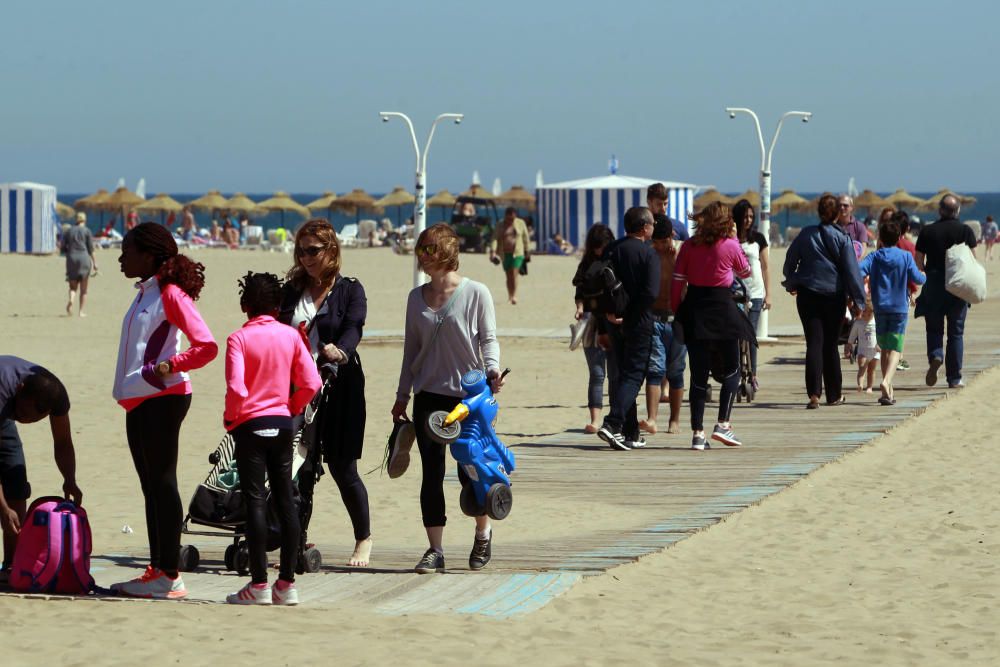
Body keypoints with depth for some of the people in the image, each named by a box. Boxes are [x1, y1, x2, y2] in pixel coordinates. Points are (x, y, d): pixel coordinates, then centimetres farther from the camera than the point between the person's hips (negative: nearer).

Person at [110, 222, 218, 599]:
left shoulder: (170, 294, -12)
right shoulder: (144, 294, 16)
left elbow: (207, 347, -18)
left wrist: (167, 368, -16)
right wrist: (127, 387, 13)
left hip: (162, 398, -9)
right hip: (137, 399, 9)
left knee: (162, 483, -8)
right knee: (151, 485, 11)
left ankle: (170, 578, -6)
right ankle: (157, 570, 15)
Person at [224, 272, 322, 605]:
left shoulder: (239, 339, -10)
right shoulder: (290, 335, 2)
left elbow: (236, 389, -20)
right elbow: (311, 384, -2)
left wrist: (230, 419, -3)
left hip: (250, 424, -4)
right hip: (282, 423, 4)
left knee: (255, 500, -3)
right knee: (285, 499, 8)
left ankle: (259, 584, -5)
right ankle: (287, 583, 9)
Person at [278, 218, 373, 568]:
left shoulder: (350, 290, 1)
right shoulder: (291, 291, 12)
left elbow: (354, 327, -16)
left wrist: (340, 350, -37)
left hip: (339, 386, -3)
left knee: (342, 467, 0)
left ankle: (364, 538, 18)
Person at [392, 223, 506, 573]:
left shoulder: (476, 293, -5)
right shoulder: (417, 297, 8)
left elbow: (488, 338, -2)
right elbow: (411, 348, 14)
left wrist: (493, 370, -21)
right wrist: (402, 395, 13)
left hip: (469, 394, -4)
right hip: (428, 395, 4)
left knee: (470, 472, 0)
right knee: (431, 474, 1)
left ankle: (483, 533, 27)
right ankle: (435, 550, 6)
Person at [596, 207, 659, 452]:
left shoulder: (611, 251, 4)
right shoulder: (649, 254, -11)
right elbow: (651, 293, -20)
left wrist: (608, 315, 3)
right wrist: (630, 314, -10)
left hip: (615, 323, 6)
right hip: (638, 322, -6)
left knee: (624, 374, 15)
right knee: (633, 375, -3)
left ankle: (631, 433, 18)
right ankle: (612, 425, -19)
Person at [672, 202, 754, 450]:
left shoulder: (689, 246, 3)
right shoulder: (730, 246, -4)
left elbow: (677, 281, 0)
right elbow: (745, 272, 14)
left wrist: (676, 311, 8)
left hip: (693, 308, 3)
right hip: (721, 309, -3)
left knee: (698, 374, 5)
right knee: (731, 369, 11)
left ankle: (697, 433, 2)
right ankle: (723, 424, -2)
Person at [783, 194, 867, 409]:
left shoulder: (806, 234, -1)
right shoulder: (842, 239, -6)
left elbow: (790, 261, 9)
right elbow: (851, 271, -8)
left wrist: (791, 283, 27)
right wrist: (857, 300, -3)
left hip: (808, 295, 0)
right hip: (834, 297, 0)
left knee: (814, 344, -3)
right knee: (830, 345, 12)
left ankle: (814, 393, -18)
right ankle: (834, 394, 20)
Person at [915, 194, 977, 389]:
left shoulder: (927, 231, -1)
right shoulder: (965, 231, -2)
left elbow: (918, 262, 1)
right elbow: (973, 260, -3)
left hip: (934, 285, 0)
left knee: (934, 329, 12)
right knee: (956, 332, 7)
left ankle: (935, 356, -17)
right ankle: (954, 378, 7)